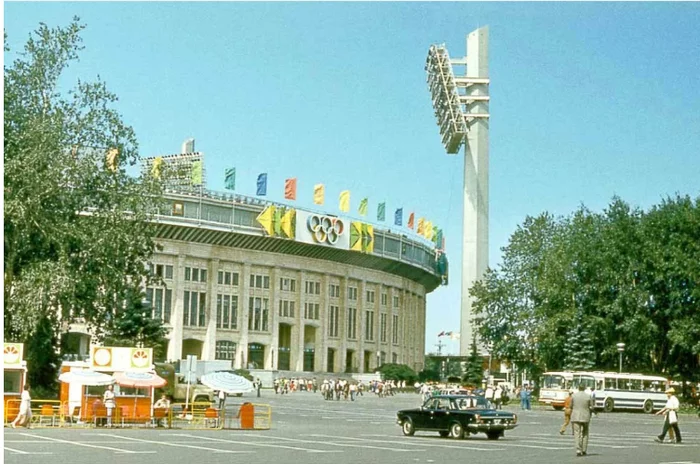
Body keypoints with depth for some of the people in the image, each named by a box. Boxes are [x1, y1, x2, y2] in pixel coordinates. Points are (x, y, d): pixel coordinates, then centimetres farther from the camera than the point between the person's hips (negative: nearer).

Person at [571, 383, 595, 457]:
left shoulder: (574, 395, -3)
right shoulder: (588, 396, -5)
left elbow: (571, 406, 4)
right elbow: (592, 408, -3)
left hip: (575, 417, 0)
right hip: (585, 417, 1)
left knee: (577, 434, -1)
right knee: (585, 434, 15)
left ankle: (578, 450, -13)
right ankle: (584, 451, 16)